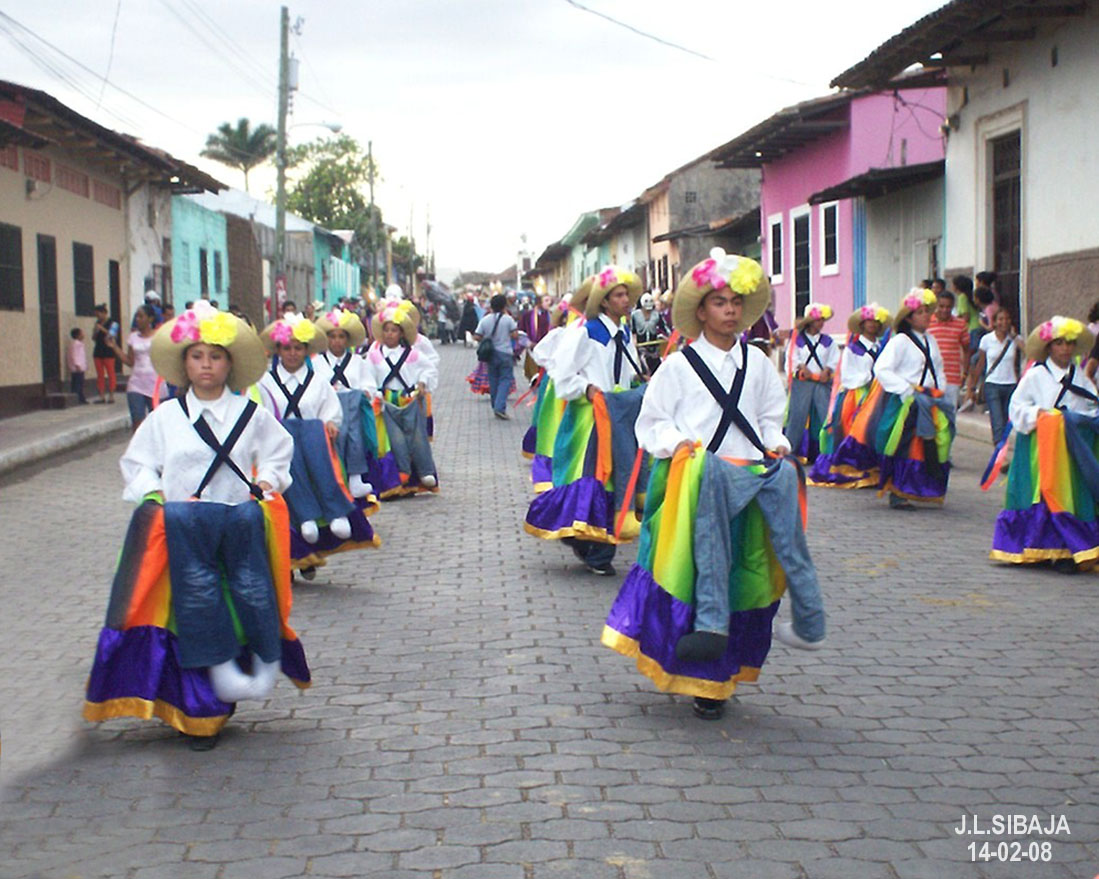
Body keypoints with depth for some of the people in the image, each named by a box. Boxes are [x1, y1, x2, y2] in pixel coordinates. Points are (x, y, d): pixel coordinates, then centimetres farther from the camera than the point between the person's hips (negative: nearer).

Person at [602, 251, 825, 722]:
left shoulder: (757, 362, 17)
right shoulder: (679, 365, 8)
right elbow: (651, 423, 10)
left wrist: (776, 445, 6)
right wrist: (675, 443, -7)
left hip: (751, 471, 4)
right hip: (696, 476, -3)